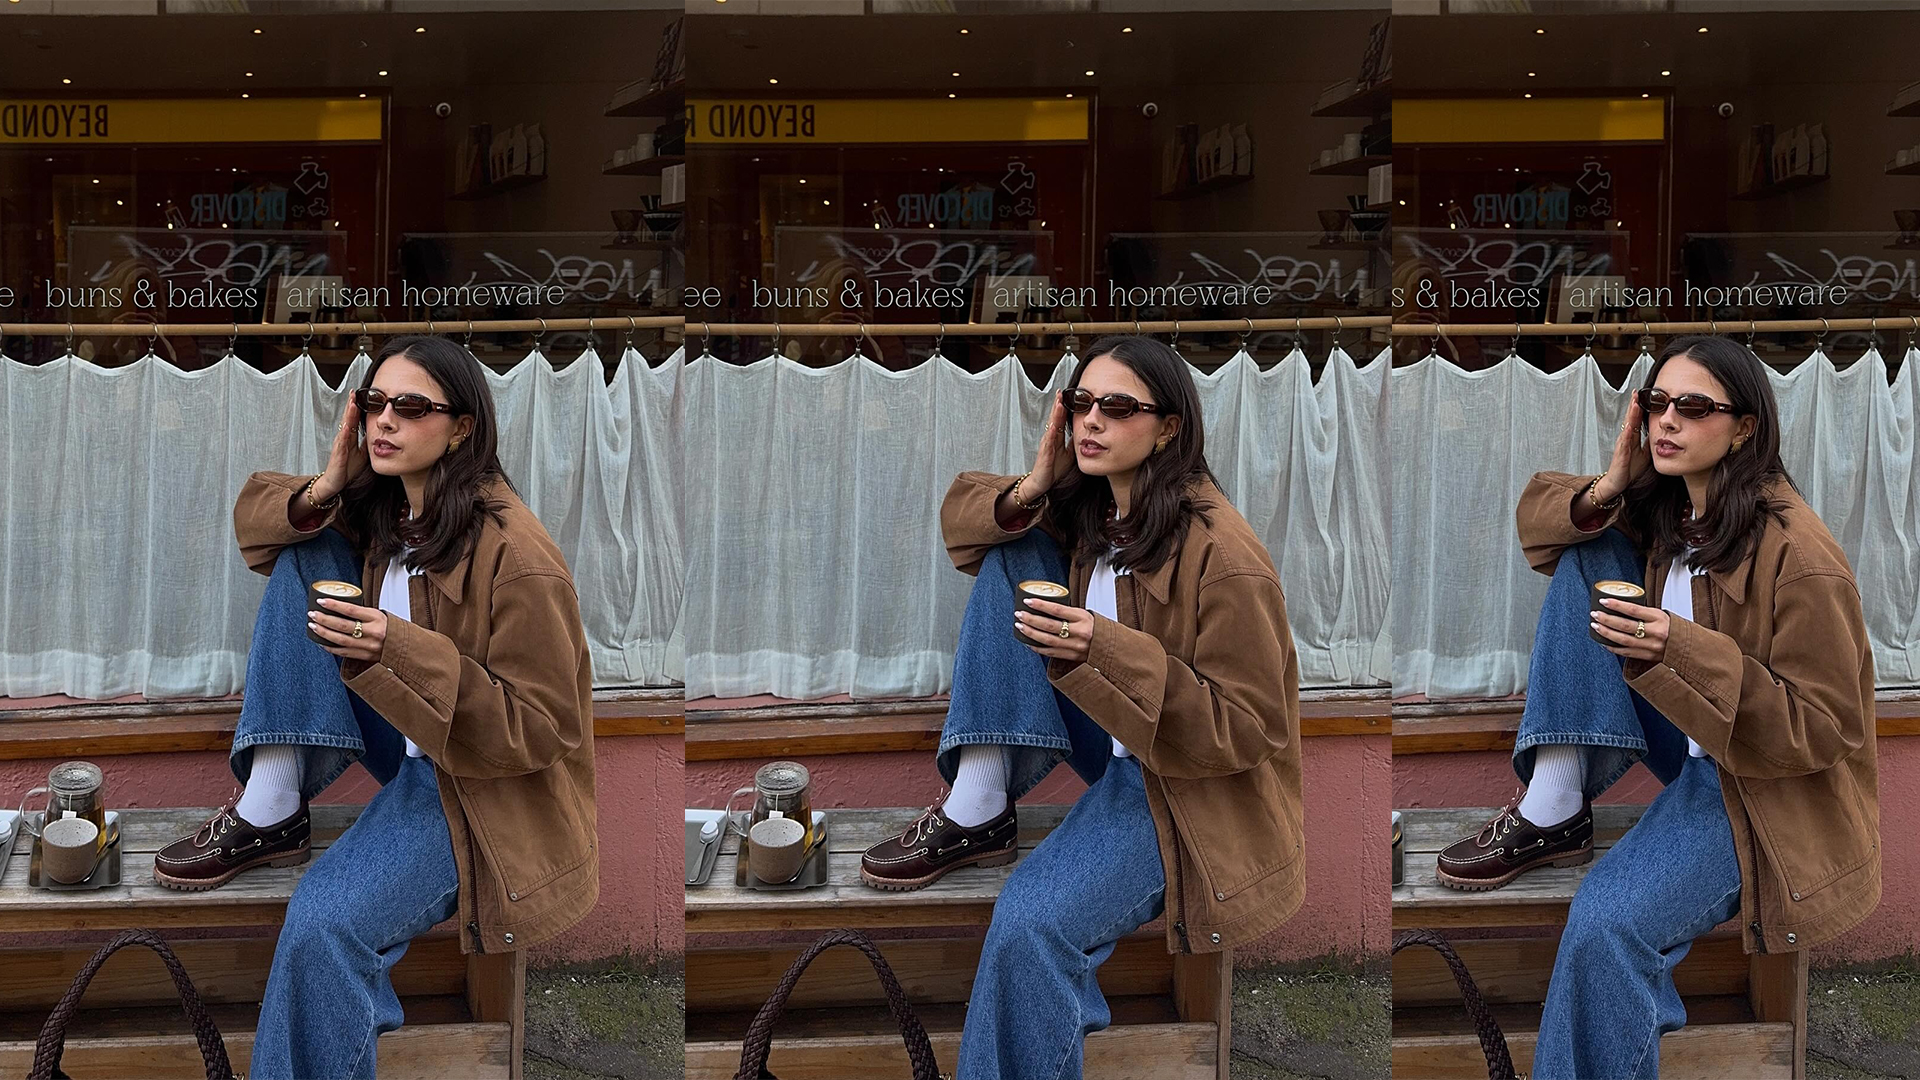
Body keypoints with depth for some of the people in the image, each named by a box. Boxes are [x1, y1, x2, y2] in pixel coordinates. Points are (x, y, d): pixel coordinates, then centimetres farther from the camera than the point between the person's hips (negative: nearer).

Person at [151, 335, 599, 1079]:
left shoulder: (514, 554, -24)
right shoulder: (377, 508, -2)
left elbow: (540, 730, -22)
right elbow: (257, 512, 11)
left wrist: (404, 651, -34)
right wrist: (323, 492, -12)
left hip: (481, 779, -8)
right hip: (404, 735, 8)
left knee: (324, 923, -32)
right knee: (304, 554, -7)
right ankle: (270, 810, -12)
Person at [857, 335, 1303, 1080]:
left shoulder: (1221, 555, -24)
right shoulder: (1084, 508, -2)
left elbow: (1248, 730, -22)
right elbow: (962, 511, 9)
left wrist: (1110, 651, -34)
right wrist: (1029, 493, -14)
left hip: (1189, 782, -8)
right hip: (1112, 739, 8)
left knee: (1031, 922, -33)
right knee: (1010, 553, -8)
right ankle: (977, 810, -14)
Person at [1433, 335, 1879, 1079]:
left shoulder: (1798, 556, -24)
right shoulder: (1660, 507, -3)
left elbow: (1823, 730, -22)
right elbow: (1539, 512, 8)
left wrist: (1686, 651, -34)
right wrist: (1605, 493, -14)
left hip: (1763, 782, -8)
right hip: (1687, 737, 8)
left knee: (1605, 923, -33)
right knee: (1586, 554, -8)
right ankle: (1553, 811, -14)